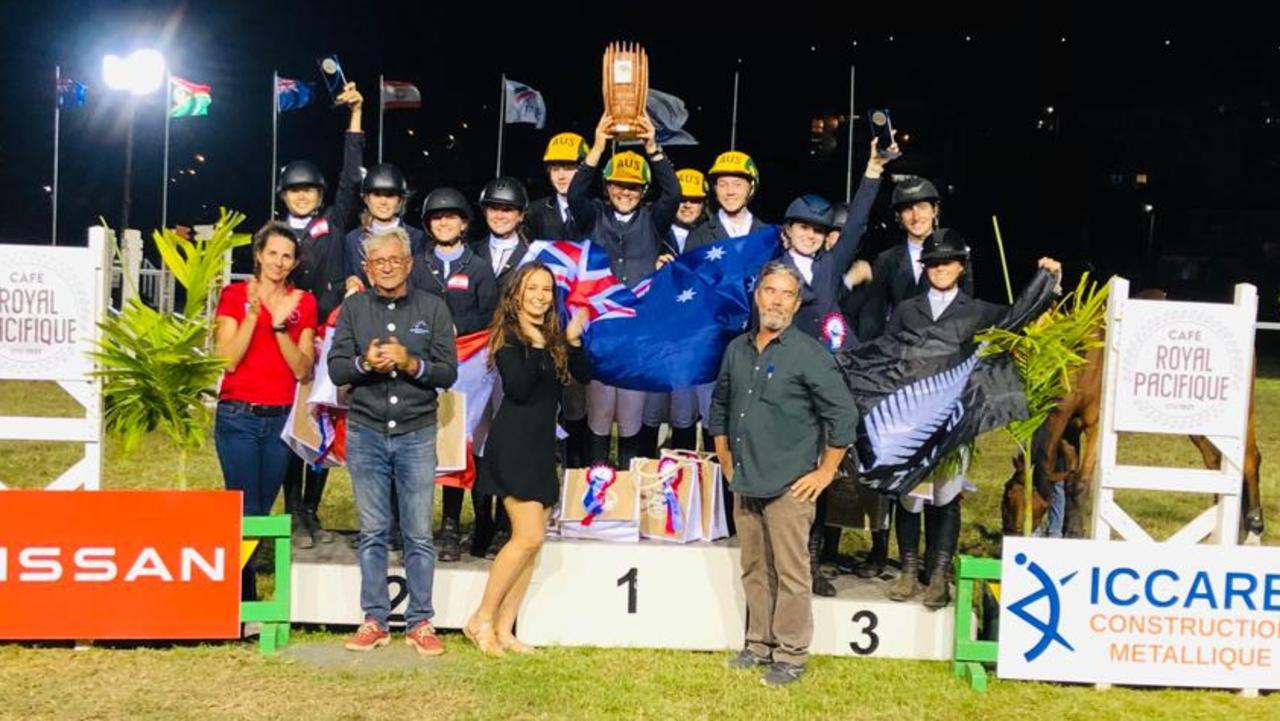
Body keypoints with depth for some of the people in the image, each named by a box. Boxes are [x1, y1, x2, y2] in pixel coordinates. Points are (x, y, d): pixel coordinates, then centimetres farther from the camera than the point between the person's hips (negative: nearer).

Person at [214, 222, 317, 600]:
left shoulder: (303, 303, 8)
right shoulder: (235, 295, 1)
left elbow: (302, 369, 0)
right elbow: (227, 359, -9)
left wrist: (281, 326, -12)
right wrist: (252, 313, -17)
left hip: (281, 419, 3)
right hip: (238, 416, -3)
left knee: (263, 511, 7)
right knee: (247, 511, -7)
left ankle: (231, 591, 20)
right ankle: (245, 602, -1)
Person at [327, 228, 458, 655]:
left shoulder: (433, 308, 4)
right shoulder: (353, 308, 7)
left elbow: (448, 372, -1)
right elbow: (335, 369, 2)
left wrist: (411, 363, -17)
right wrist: (365, 363, -17)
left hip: (417, 432, -1)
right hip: (366, 432, 1)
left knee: (419, 534, 1)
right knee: (372, 532, 7)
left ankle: (420, 623, 8)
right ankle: (374, 621, 14)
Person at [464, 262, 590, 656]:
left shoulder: (553, 335, 14)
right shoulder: (508, 336, -6)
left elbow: (583, 375, 7)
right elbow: (518, 388, -17)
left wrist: (573, 341, -5)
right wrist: (536, 347, -19)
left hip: (543, 446, 8)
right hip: (514, 445, -8)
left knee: (532, 542, 5)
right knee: (528, 537, -14)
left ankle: (504, 630, 9)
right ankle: (482, 619, -2)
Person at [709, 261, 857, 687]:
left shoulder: (809, 354, -8)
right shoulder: (737, 350, 9)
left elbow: (842, 414, -9)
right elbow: (720, 405, 22)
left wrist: (826, 472, -8)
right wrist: (725, 460, 17)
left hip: (789, 487, -6)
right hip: (745, 485, 6)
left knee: (791, 574, -1)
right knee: (754, 570, 14)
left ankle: (791, 656, 8)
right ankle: (759, 644, 26)